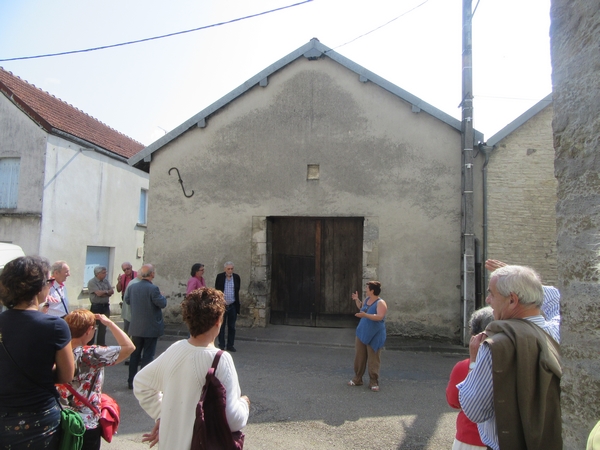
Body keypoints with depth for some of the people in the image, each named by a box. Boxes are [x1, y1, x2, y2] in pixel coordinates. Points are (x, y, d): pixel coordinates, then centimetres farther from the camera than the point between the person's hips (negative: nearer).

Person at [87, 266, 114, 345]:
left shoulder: (106, 281, 10)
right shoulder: (91, 282, -9)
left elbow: (112, 291, 1)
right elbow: (98, 293, -19)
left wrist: (103, 293, -14)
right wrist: (106, 291, -3)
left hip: (106, 307, 6)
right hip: (96, 307, -6)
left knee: (103, 327, 13)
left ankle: (101, 345, 22)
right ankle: (89, 345, 8)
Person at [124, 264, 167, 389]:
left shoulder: (132, 287, -2)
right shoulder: (153, 289, -21)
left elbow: (127, 300, 12)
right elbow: (162, 303, -16)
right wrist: (162, 296, 3)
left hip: (136, 327, 6)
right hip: (151, 328, -5)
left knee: (135, 354, 16)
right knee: (147, 356, 4)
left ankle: (131, 381, 24)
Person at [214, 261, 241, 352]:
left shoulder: (236, 277, 1)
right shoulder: (220, 277, -3)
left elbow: (237, 290, 8)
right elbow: (217, 290, 1)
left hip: (232, 306, 2)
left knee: (232, 327, 8)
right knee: (221, 326, 7)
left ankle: (230, 345, 18)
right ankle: (221, 345, 17)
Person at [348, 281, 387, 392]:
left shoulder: (380, 303, -18)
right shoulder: (367, 299, 6)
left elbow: (380, 317, -33)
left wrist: (365, 315, -41)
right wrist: (356, 300, 16)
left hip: (374, 337, -7)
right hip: (362, 334, 8)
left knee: (373, 360, 2)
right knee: (359, 357, 12)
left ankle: (373, 383, 12)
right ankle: (357, 379, 24)